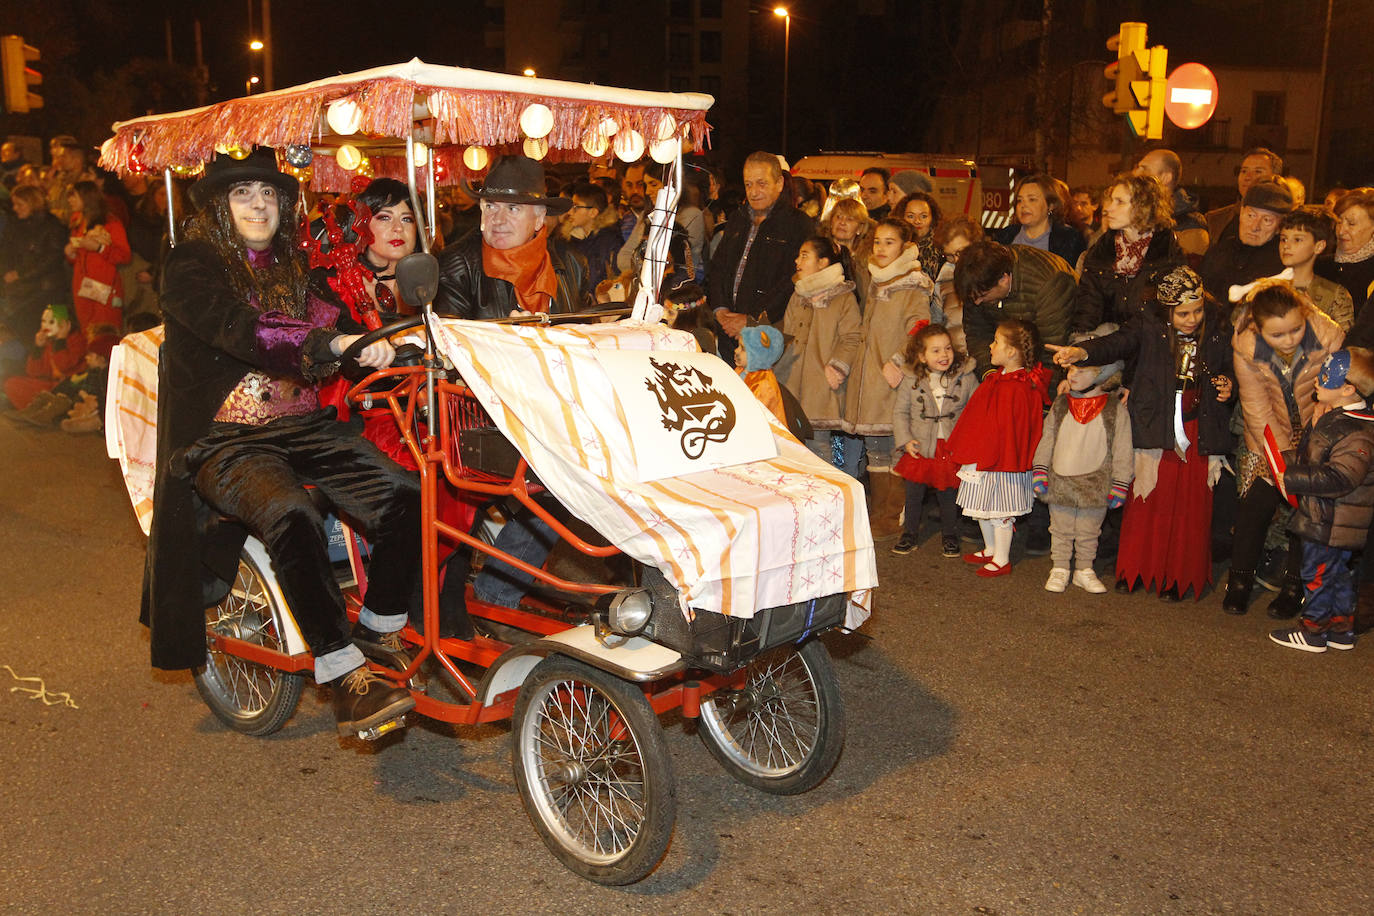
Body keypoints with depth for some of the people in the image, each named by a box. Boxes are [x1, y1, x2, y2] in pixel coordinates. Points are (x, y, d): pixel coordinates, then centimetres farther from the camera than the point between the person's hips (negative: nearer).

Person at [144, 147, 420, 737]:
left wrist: (378, 343, -12)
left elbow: (332, 318, 10)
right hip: (223, 439, -5)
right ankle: (345, 678, -28)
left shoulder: (291, 265, 18)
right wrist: (333, 343, -33)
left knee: (403, 497, -20)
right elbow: (241, 333, -20)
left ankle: (379, 632, 1)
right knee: (291, 518, -36)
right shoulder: (191, 265, -2)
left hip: (303, 428, 5)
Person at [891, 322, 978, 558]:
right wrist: (905, 440, -6)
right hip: (920, 448, 1)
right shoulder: (911, 380, -5)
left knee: (948, 494, 12)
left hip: (952, 448, -1)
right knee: (914, 493, 11)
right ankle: (910, 534, 29)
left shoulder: (966, 377, -7)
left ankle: (949, 535, 31)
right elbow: (900, 412, 2)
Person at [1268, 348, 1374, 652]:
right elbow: (1315, 456, 23)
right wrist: (1315, 426, 8)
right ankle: (1342, 629, 33)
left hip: (1330, 524, -10)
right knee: (1339, 573, 20)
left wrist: (1291, 479, -29)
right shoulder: (1335, 417, 6)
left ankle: (1313, 631, 18)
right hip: (1326, 518, 10)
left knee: (1318, 573, 4)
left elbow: (1339, 479, -33)